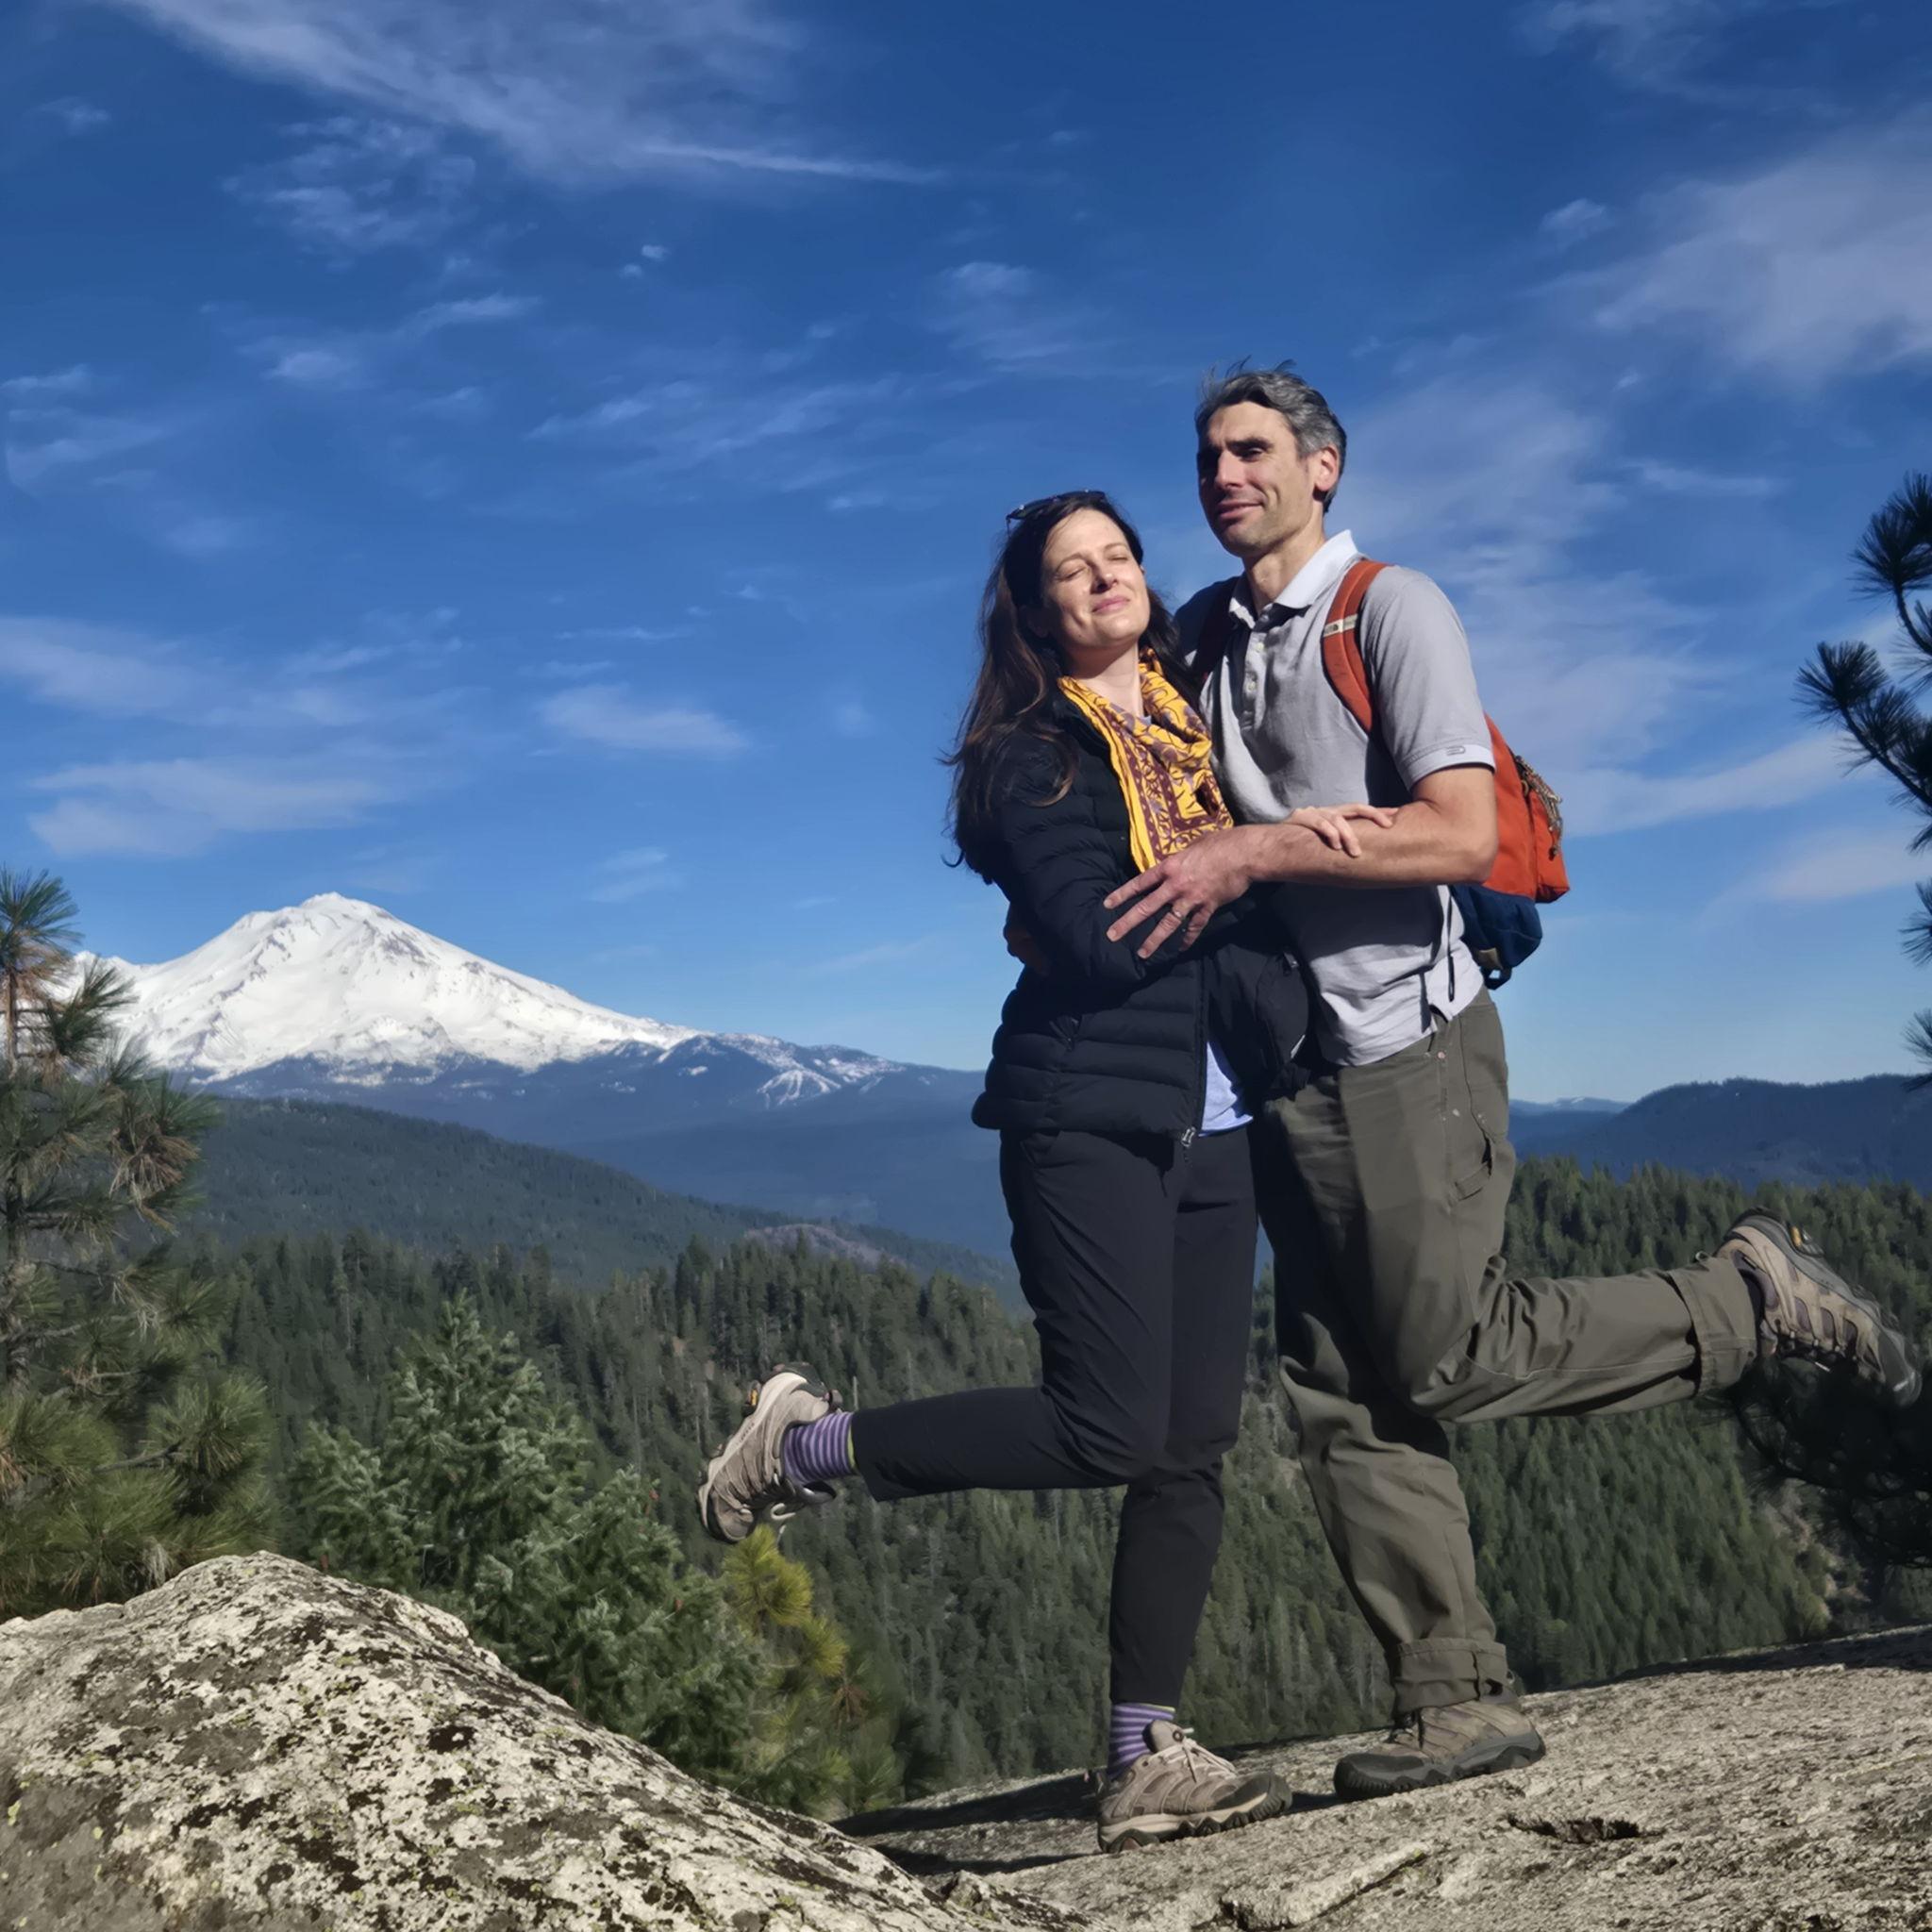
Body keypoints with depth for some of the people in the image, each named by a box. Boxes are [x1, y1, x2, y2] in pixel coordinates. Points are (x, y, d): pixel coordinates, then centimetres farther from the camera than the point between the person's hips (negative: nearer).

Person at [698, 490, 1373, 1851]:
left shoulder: (1199, 717, 17)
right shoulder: (1031, 756, -2)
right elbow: (1097, 941, -16)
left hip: (1212, 1124, 6)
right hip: (1091, 1114, -6)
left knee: (1195, 1445, 1)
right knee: (1109, 1429, -12)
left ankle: (1147, 1761, 7)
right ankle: (811, 1443, 7)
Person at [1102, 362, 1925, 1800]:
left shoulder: (1391, 606, -6)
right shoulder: (1205, 636, 14)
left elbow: (1464, 832, -16)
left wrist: (1256, 851, -21)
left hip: (1412, 1044, -6)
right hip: (1295, 1063, 6)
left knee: (1447, 1359, -7)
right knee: (1343, 1395, 1)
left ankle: (1755, 1301, 12)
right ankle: (1458, 1699, 6)